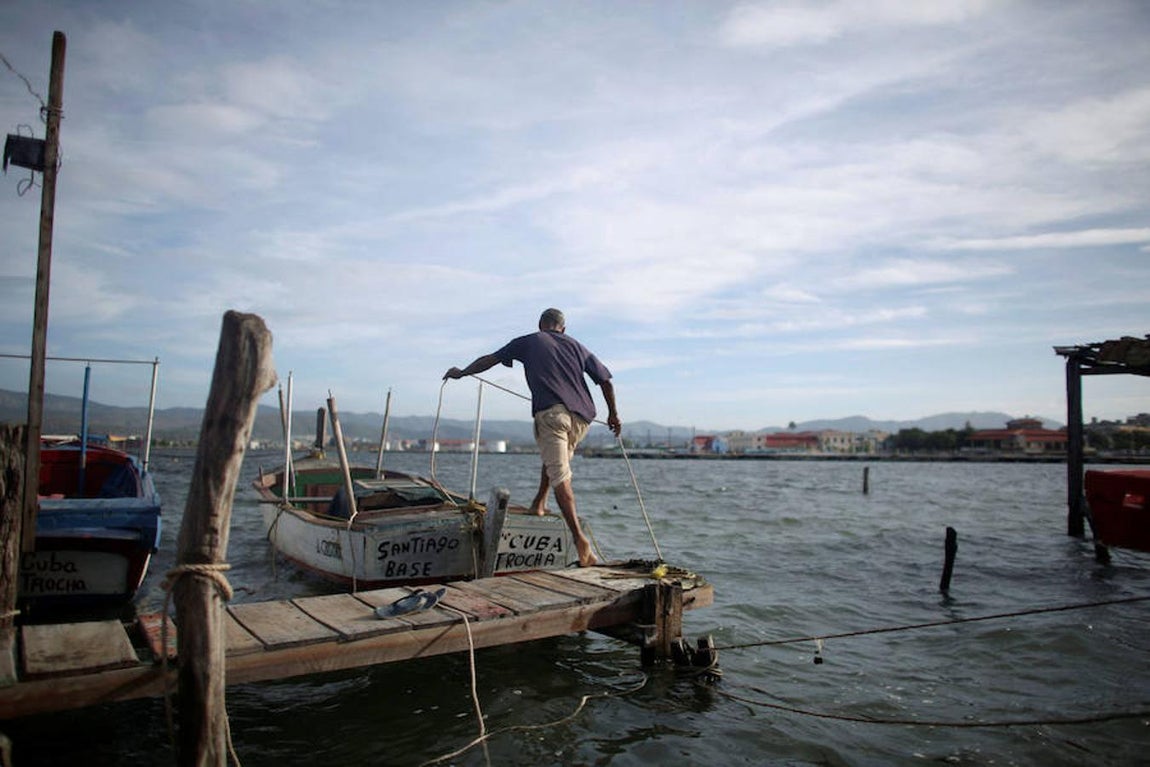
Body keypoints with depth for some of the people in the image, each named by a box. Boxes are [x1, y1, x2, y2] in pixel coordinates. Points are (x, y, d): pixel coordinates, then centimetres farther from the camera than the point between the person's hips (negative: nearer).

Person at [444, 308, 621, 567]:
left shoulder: (529, 342, 18)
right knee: (556, 459, 32)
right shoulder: (576, 346, 25)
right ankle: (539, 503, 30)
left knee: (560, 477, -10)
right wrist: (613, 414, 28)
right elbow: (605, 379, 19)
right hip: (581, 415, 4)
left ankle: (580, 539, -21)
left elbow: (490, 359, 22)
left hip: (551, 412, -4)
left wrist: (461, 373, 36)